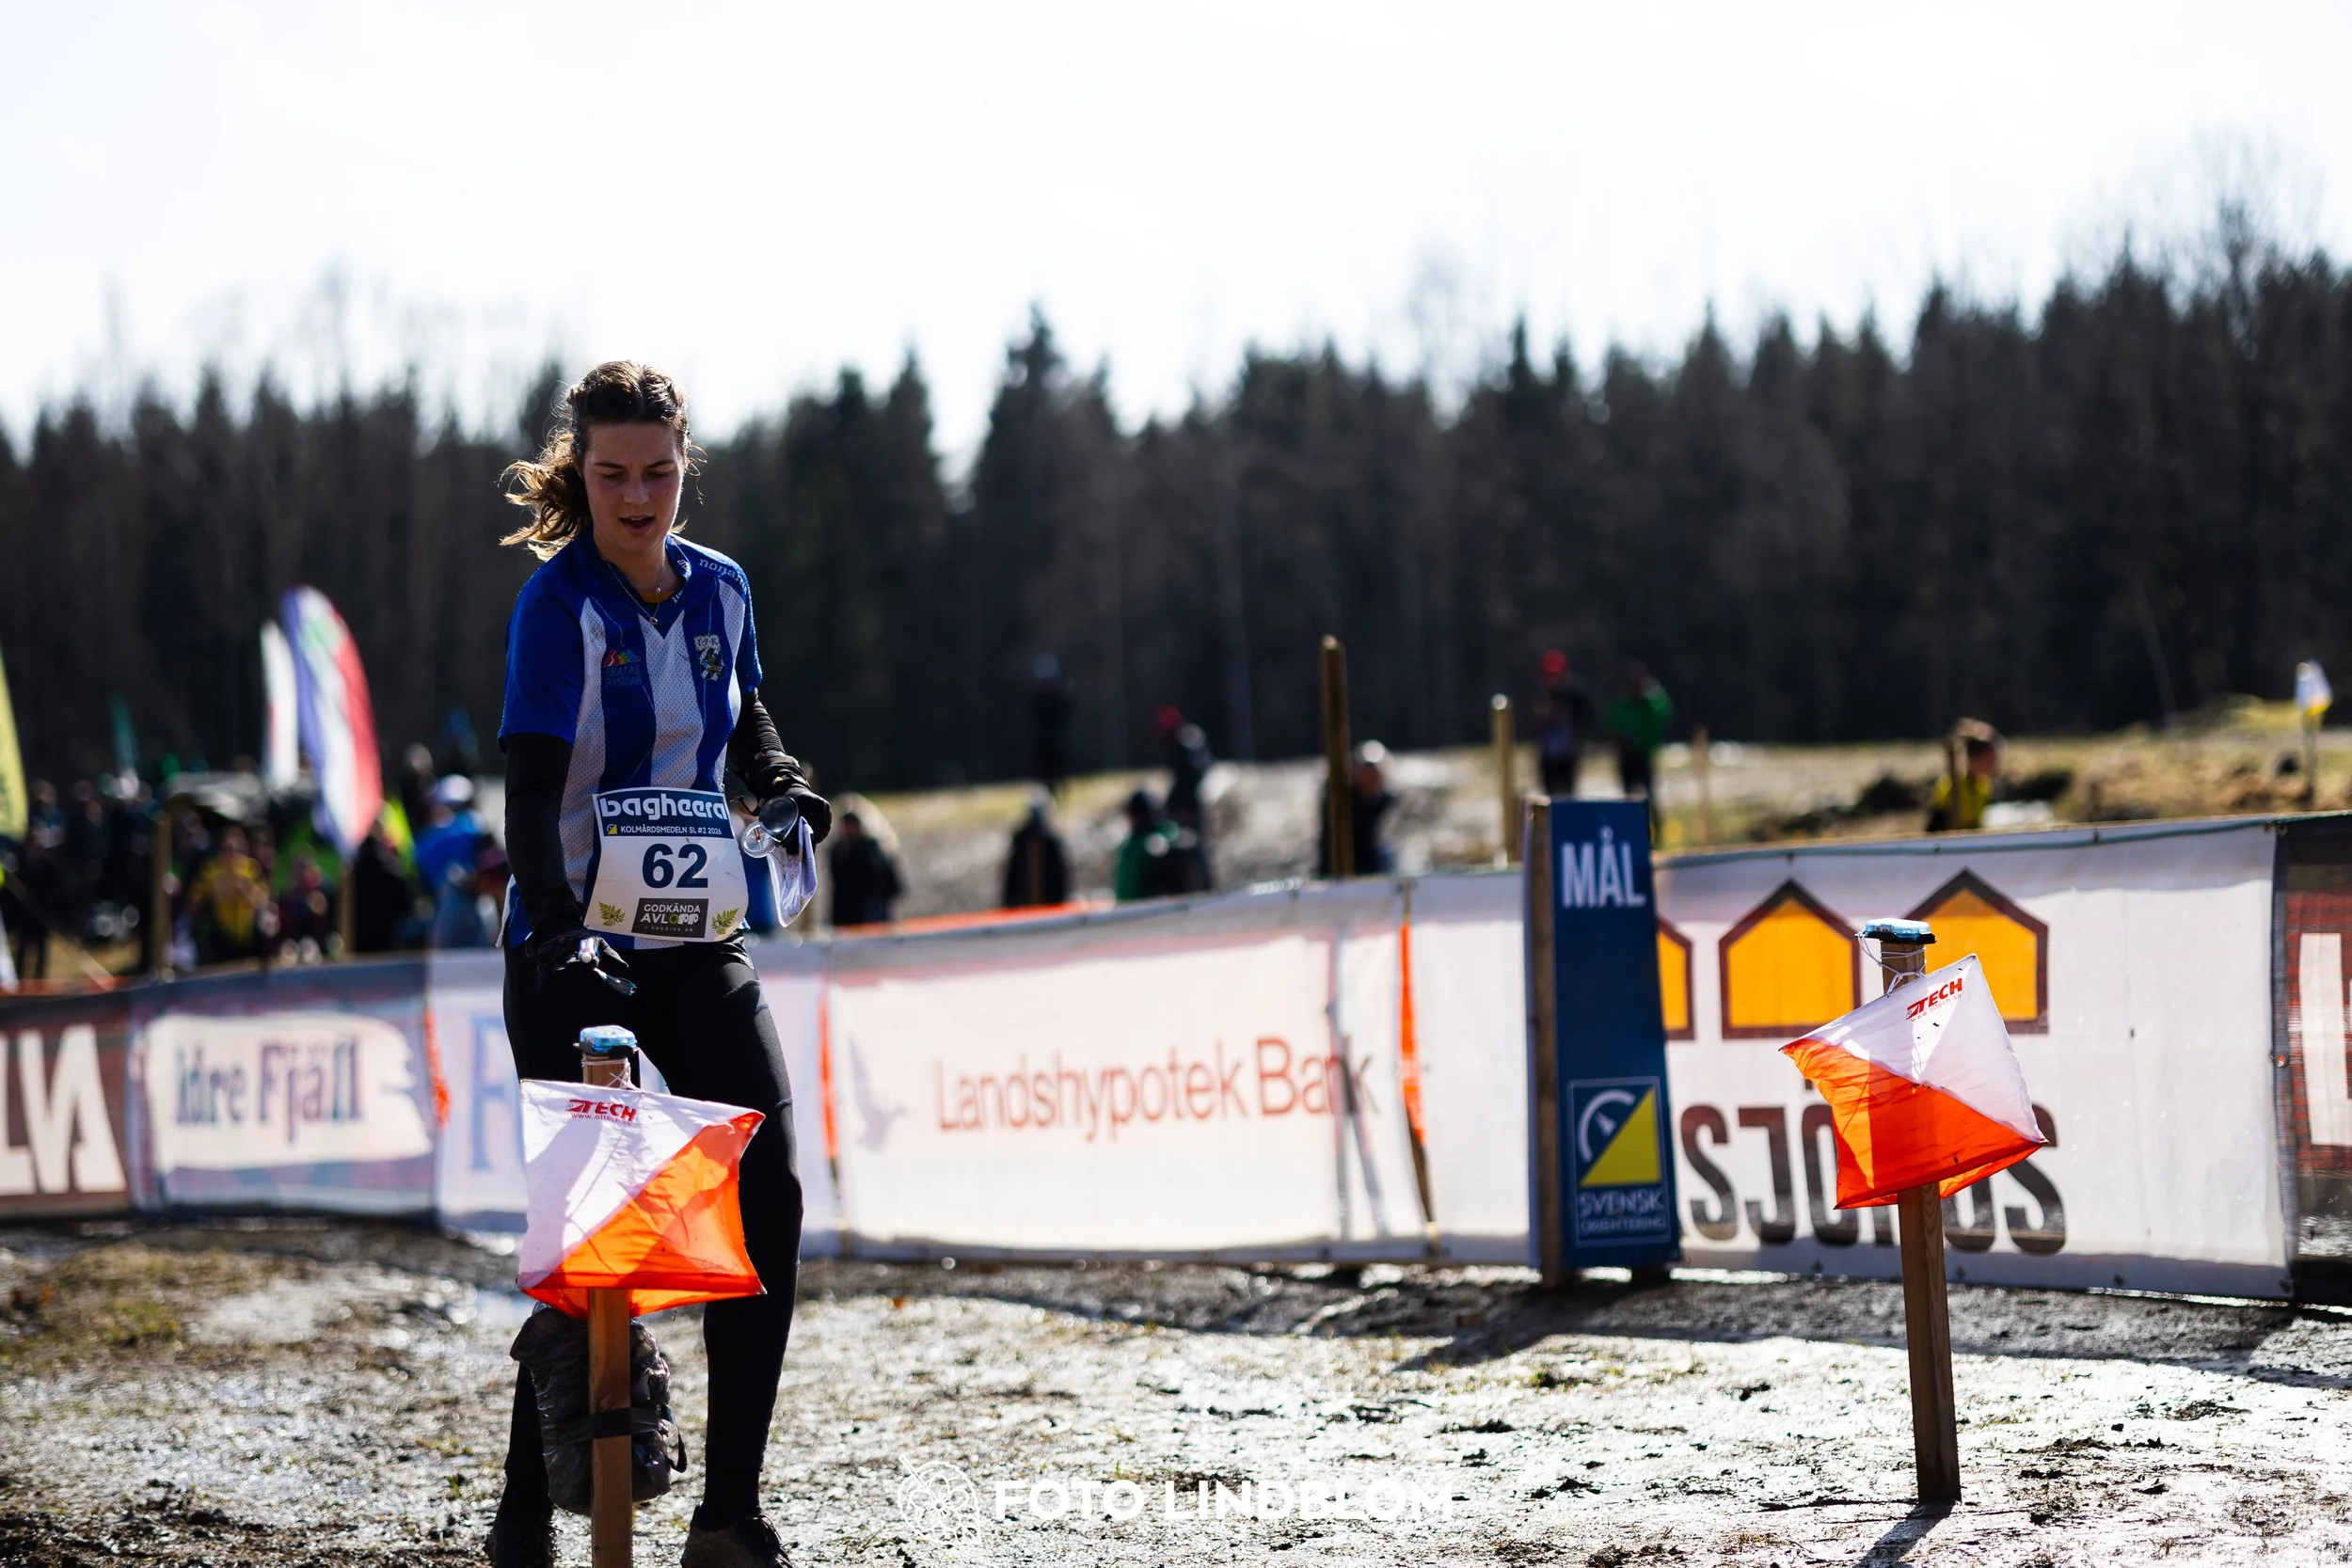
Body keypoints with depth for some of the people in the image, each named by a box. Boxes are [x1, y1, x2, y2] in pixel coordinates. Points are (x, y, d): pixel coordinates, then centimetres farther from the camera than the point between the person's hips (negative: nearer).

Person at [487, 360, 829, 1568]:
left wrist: (783, 787, 2)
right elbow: (533, 787, -21)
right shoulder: (559, 604, -11)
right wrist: (558, 927, -36)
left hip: (698, 946, 5)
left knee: (768, 1195, -6)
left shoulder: (718, 590, 6)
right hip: (576, 953, -5)